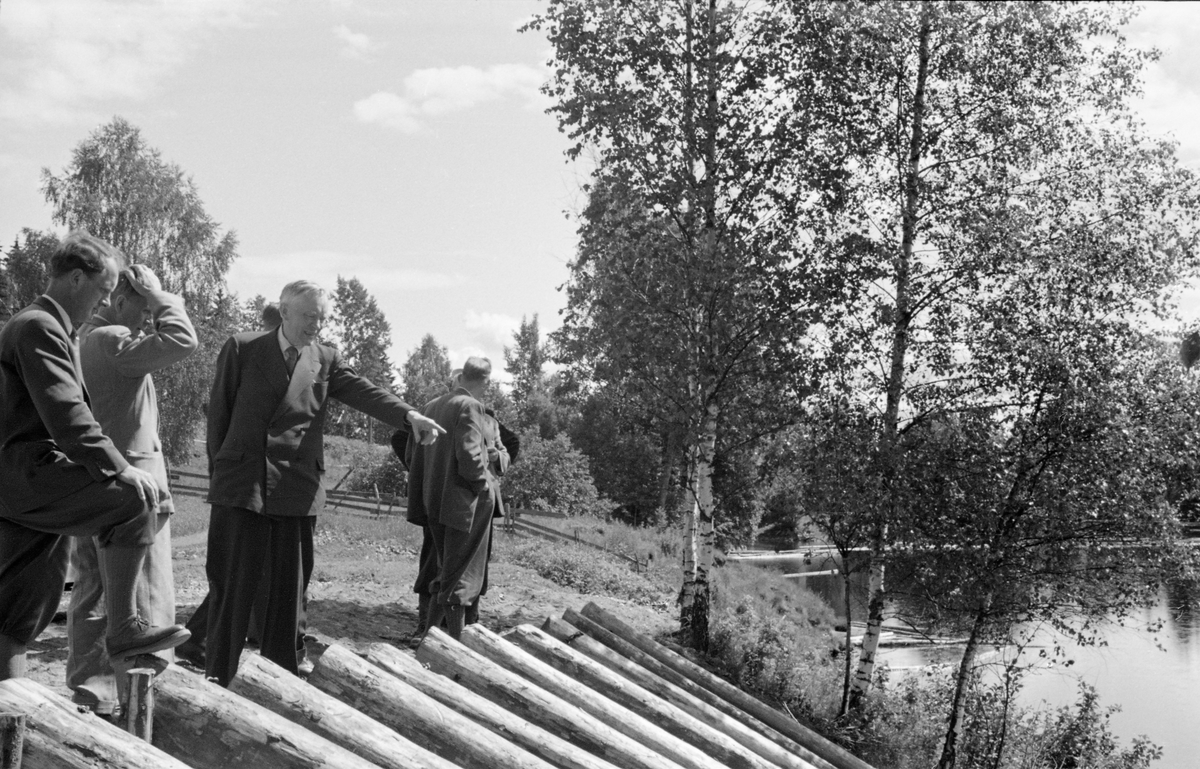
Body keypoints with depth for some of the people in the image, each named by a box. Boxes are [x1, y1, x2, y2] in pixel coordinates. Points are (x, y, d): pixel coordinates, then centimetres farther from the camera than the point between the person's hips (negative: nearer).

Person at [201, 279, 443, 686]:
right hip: (241, 484, -2)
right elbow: (219, 410, 7)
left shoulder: (326, 360, 11)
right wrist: (219, 470, 4)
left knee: (290, 587, 7)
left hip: (298, 488, 3)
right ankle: (218, 679, 10)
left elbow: (365, 392, -3)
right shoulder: (242, 349, 5)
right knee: (231, 586, 0)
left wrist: (410, 415, -20)